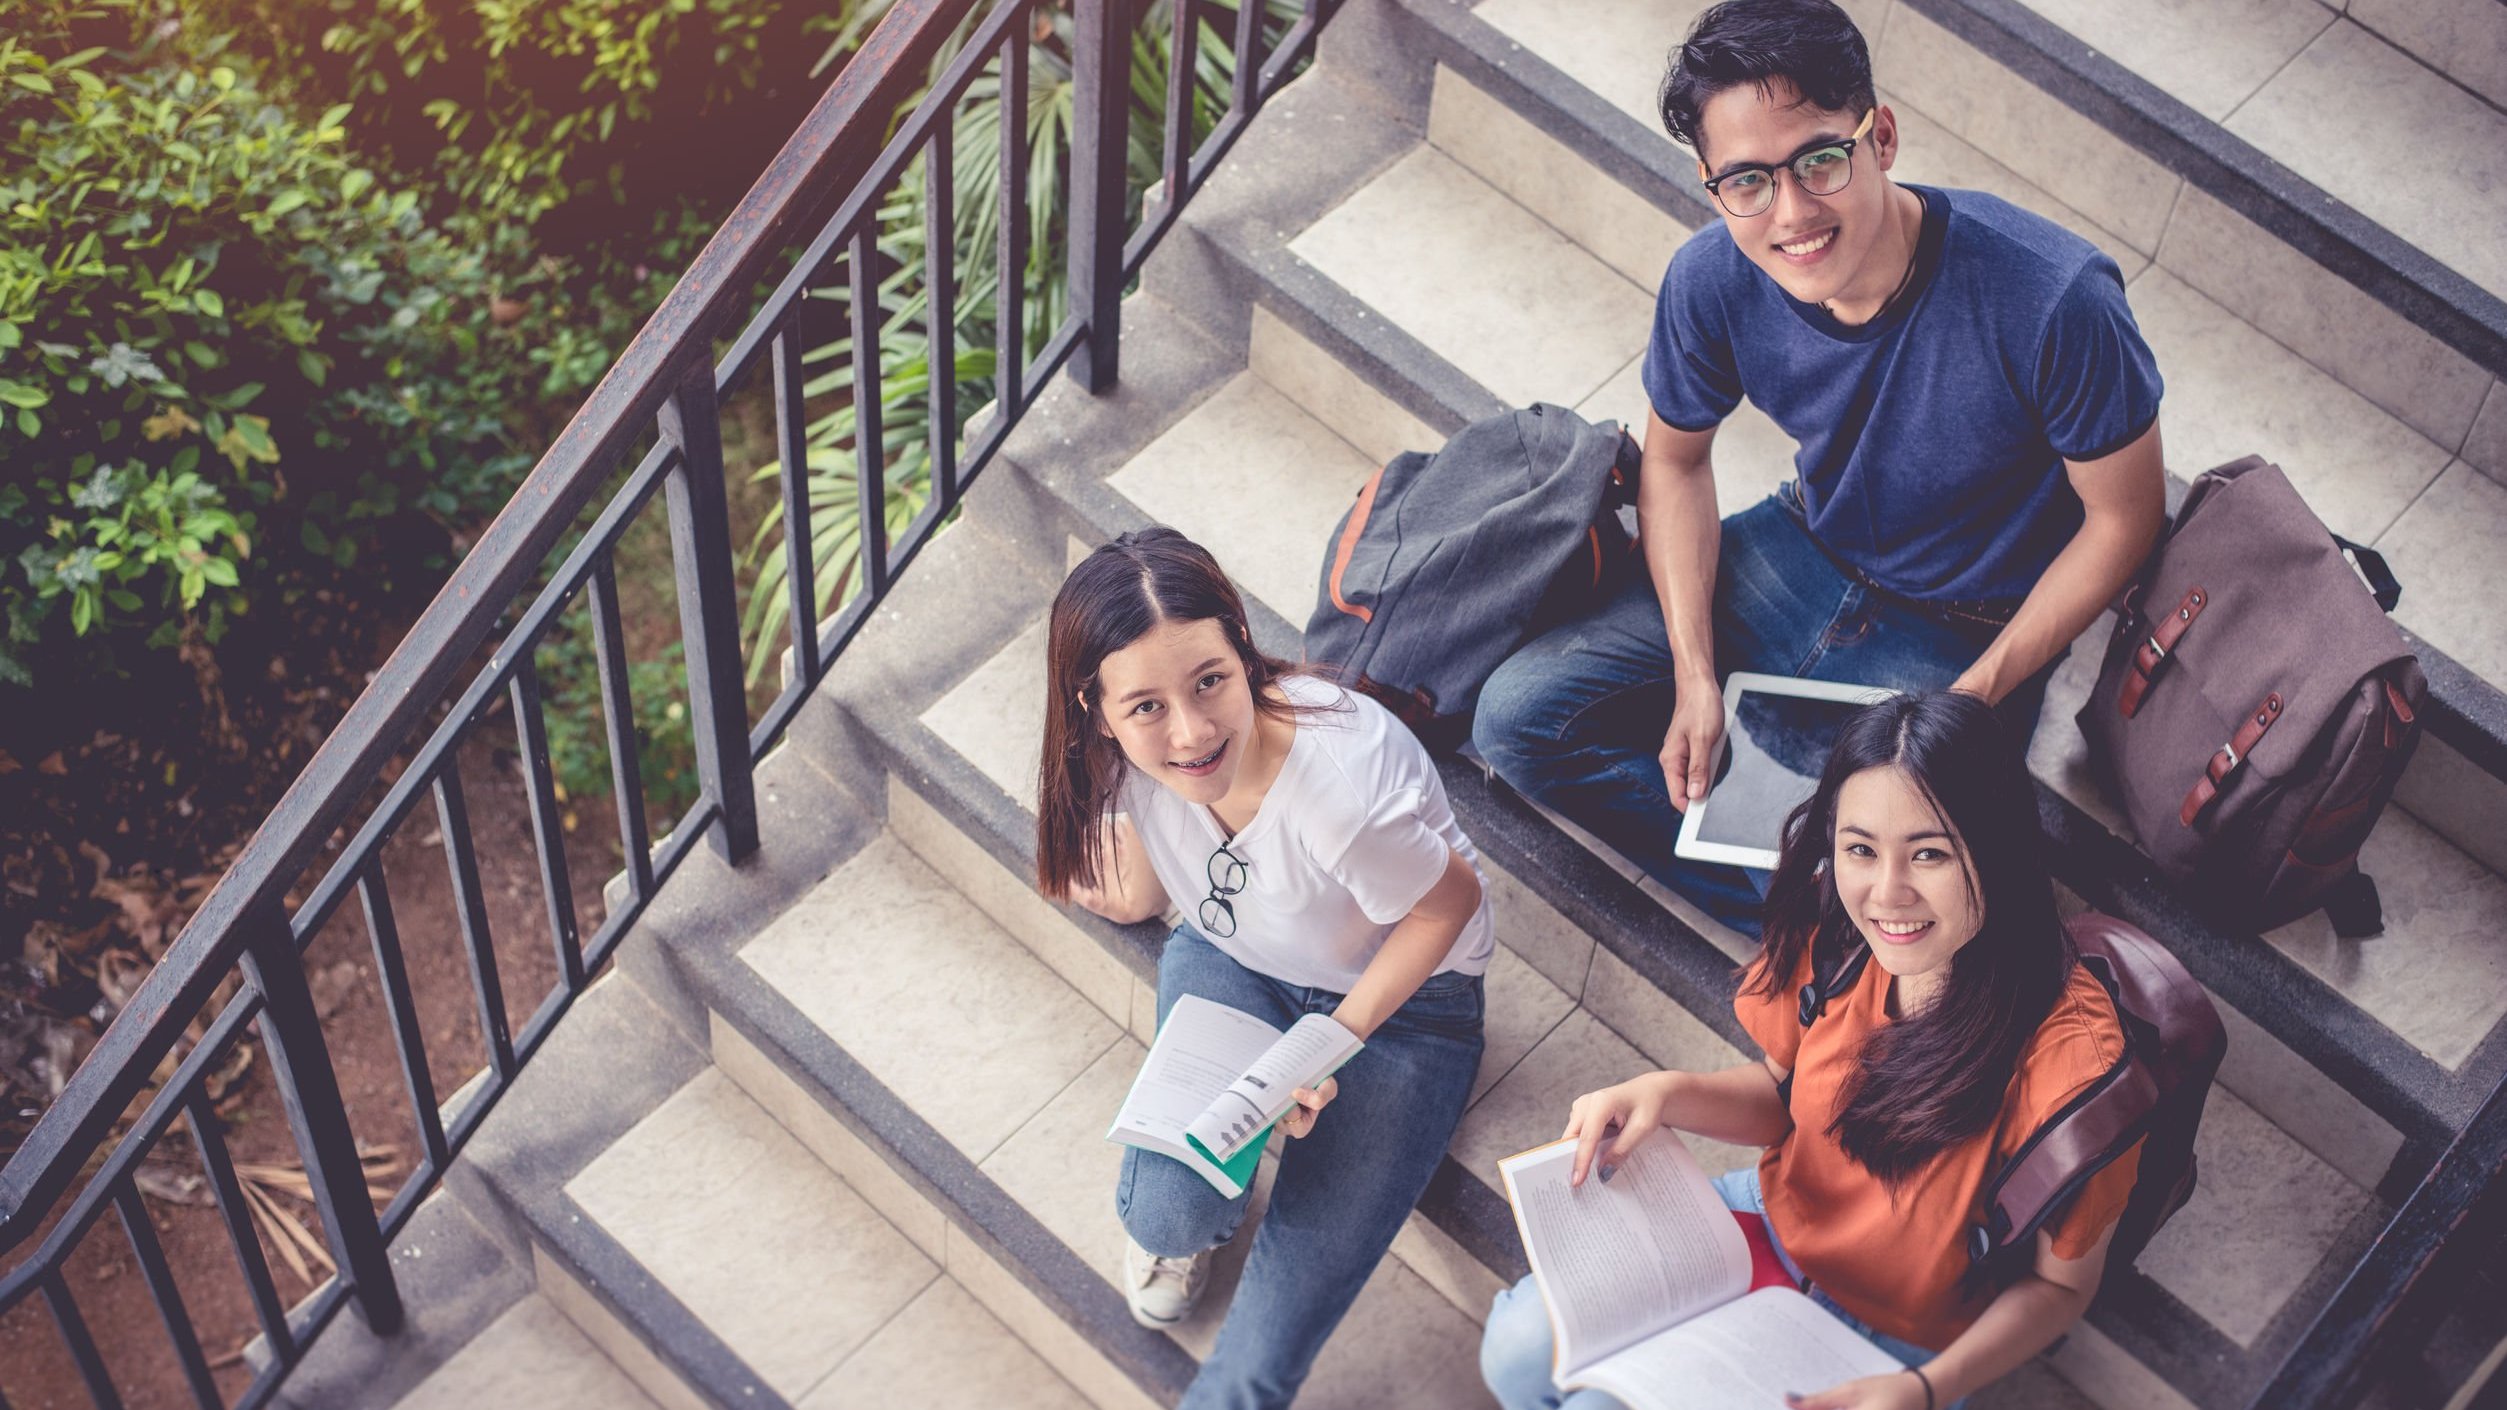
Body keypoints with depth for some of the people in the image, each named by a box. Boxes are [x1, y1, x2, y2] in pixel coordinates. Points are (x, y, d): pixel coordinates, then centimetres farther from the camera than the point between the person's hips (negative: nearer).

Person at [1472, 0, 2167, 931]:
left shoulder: (2051, 298, -33)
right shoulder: (1712, 282, -19)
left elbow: (2124, 517, -17)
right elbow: (1675, 458, 1)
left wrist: (1971, 702, -21)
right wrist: (1694, 674, -9)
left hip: (1968, 636, -4)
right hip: (1799, 554, 5)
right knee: (1518, 718, -8)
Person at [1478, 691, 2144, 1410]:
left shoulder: (2068, 1057, -35)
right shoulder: (1835, 931, -18)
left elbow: (2061, 1283, -17)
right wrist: (1668, 1093, -17)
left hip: (1895, 1344, -4)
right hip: (1775, 1213, 5)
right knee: (1518, 1349, -5)